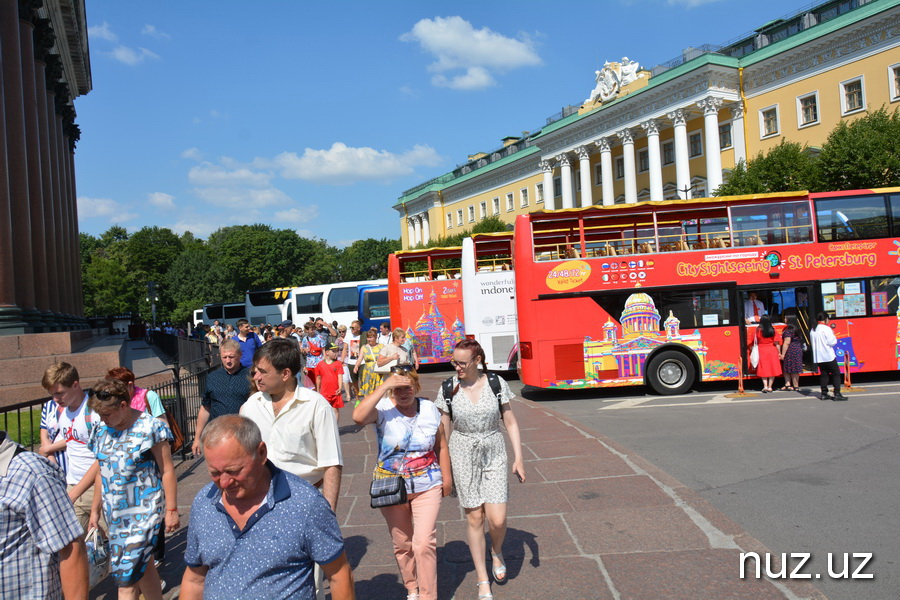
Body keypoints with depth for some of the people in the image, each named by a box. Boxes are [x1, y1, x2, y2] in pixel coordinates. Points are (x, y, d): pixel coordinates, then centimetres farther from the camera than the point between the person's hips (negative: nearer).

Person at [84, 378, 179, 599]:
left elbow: (167, 472, -12)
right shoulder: (102, 430, 4)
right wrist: (95, 509, 16)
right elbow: (101, 472, 14)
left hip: (143, 514, -6)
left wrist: (171, 510, -12)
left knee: (126, 576, -7)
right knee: (142, 566, 15)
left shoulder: (149, 428, -14)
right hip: (115, 513, 6)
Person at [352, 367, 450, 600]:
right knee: (402, 545, 15)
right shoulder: (383, 409, -13)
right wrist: (384, 387, -33)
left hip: (427, 487, 0)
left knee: (424, 544, -8)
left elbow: (441, 447, 6)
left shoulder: (430, 409, -3)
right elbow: (358, 416, -36)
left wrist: (446, 478, 7)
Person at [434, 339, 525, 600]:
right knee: (474, 518, 6)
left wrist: (518, 458, -3)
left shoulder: (496, 383, -6)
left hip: (494, 454, 0)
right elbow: (444, 430, 2)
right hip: (463, 456, 0)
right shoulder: (448, 389, -5)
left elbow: (510, 422, 1)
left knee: (497, 519, -6)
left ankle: (497, 552, 30)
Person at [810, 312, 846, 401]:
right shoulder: (826, 328, -12)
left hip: (818, 356, 7)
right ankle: (837, 394, -3)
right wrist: (833, 336, 4)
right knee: (836, 373, 1)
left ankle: (824, 393, 10)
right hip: (828, 356, -7)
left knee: (823, 374, 11)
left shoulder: (813, 330, 10)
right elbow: (832, 342, -13)